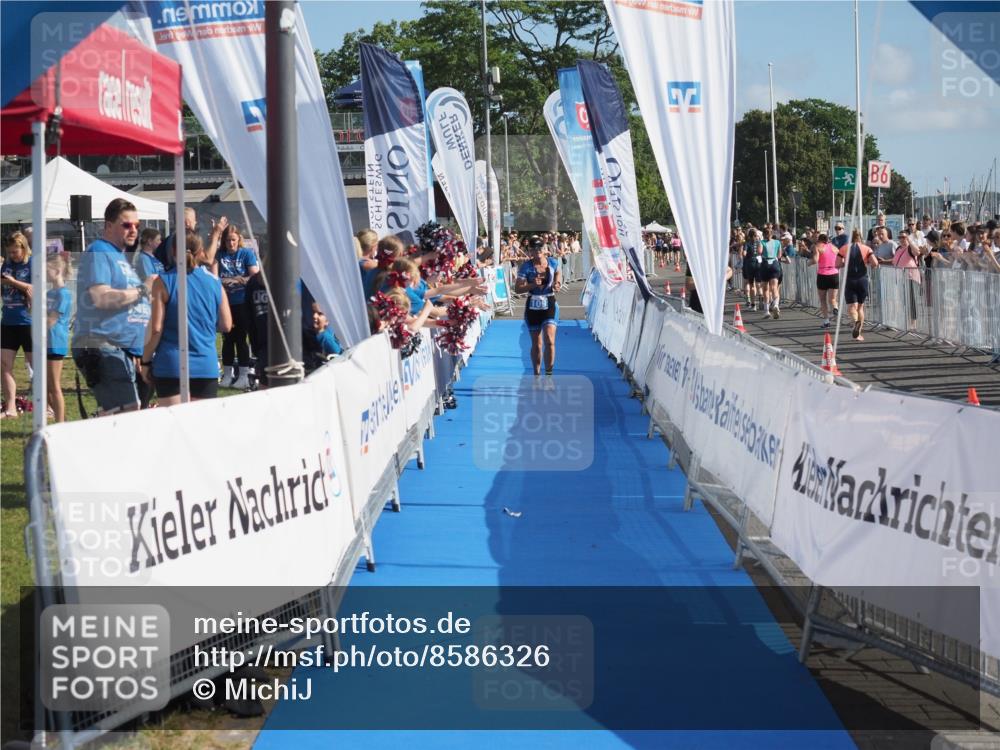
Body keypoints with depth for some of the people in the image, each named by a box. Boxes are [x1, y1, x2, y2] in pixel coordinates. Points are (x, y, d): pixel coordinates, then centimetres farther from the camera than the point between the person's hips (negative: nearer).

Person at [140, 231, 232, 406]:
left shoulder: (164, 282, -4)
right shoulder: (214, 282, 5)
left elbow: (155, 329, -7)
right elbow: (226, 325, 12)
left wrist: (146, 361, 3)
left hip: (171, 365, -3)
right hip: (207, 365, 3)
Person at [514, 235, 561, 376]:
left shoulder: (553, 263, -4)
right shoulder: (526, 267, -10)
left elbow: (558, 272, 16)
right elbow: (517, 289, -11)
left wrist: (557, 285, -6)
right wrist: (532, 285, -27)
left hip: (550, 305, 0)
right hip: (533, 306, 0)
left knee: (550, 340, -17)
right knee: (536, 344, 11)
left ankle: (549, 375, -9)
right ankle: (537, 375, 27)